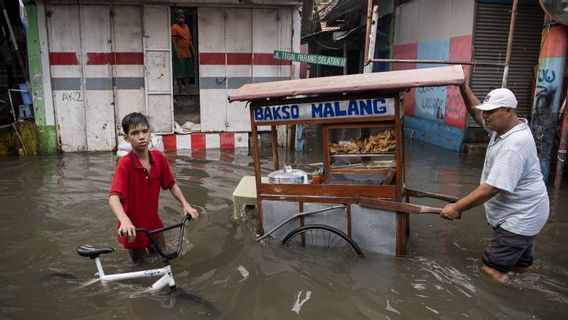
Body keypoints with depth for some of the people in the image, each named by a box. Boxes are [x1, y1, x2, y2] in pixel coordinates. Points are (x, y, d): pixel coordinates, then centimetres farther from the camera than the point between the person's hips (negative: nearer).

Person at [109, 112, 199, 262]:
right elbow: (113, 197, -36)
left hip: (154, 224, 4)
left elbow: (171, 185, 2)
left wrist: (185, 204, -12)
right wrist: (125, 221, -53)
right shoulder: (125, 164, -25)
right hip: (133, 230, -4)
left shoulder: (159, 158, -9)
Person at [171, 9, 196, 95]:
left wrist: (192, 49, 9)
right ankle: (181, 90, 2)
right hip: (179, 55, -7)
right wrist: (177, 54, -17)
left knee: (188, 73, 9)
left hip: (188, 54, 7)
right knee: (179, 74, -3)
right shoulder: (174, 27, -7)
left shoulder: (186, 27, 15)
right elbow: (173, 41, -11)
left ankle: (187, 90, 16)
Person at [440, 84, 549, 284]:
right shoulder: (506, 126, -2)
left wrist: (457, 208, -31)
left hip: (521, 216, -10)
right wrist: (464, 88, -1)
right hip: (520, 212, 10)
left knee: (492, 266, -7)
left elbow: (491, 188, -34)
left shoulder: (514, 145, -32)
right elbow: (477, 114, 12)